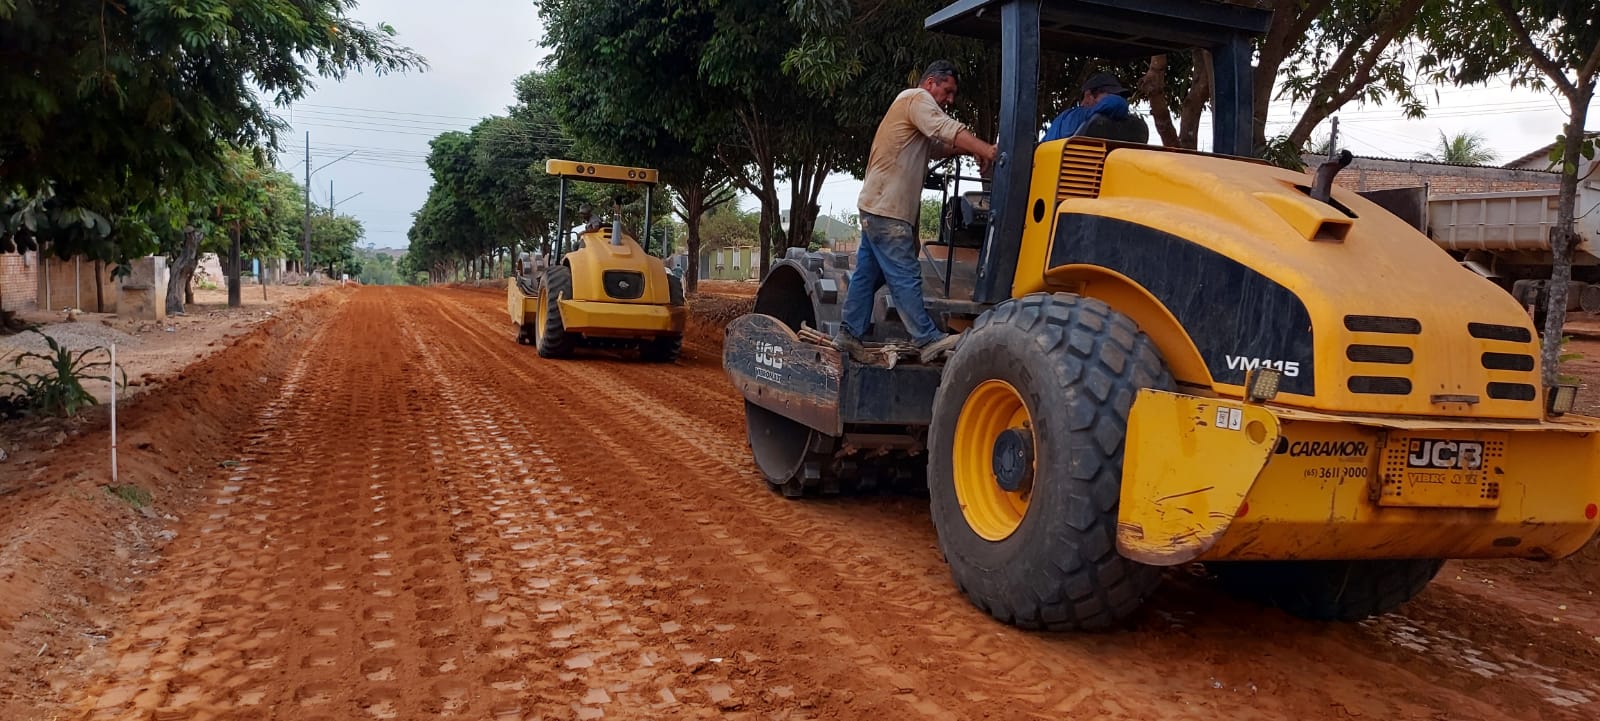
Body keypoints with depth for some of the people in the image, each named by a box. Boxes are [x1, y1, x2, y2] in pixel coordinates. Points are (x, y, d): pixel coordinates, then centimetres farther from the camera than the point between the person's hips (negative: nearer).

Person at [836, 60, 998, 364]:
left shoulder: (910, 105, 25)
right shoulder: (917, 98, -6)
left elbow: (937, 147, 18)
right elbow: (948, 129, -22)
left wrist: (971, 150, 2)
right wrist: (988, 151, -30)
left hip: (877, 206, 11)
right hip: (887, 208, -11)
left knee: (868, 273, 11)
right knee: (905, 276, -9)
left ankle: (849, 334, 14)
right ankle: (929, 340, -8)